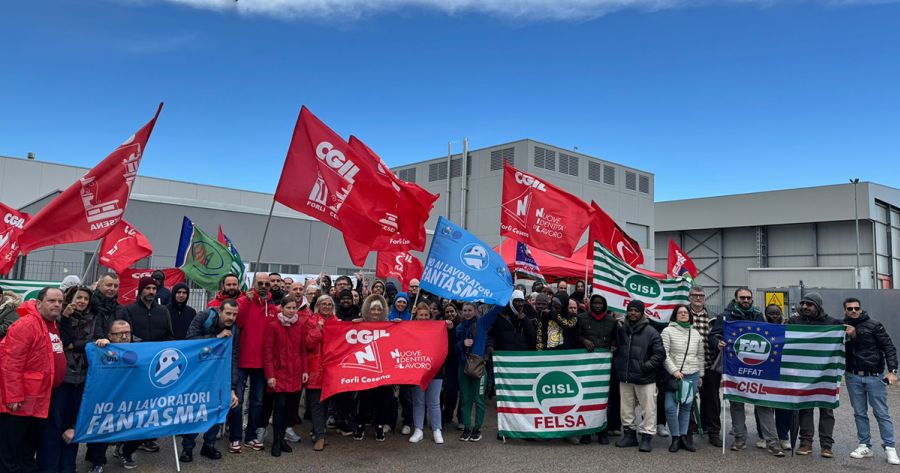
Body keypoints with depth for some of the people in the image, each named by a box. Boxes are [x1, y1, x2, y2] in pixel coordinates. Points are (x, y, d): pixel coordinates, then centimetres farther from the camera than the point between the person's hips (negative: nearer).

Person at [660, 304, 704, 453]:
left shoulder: (695, 333, 13)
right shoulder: (668, 331, -2)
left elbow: (700, 356, 18)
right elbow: (664, 354, -7)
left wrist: (700, 375, 17)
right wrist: (674, 371, -12)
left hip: (692, 375, 4)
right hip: (673, 375, -4)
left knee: (686, 407, 8)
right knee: (670, 406, -10)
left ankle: (683, 436, 16)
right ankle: (675, 438, 2)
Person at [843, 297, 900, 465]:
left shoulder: (874, 325, -3)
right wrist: (848, 336, -12)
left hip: (875, 376, -3)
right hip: (853, 377, 3)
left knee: (881, 413, -1)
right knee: (859, 413, 8)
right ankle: (865, 446, 16)